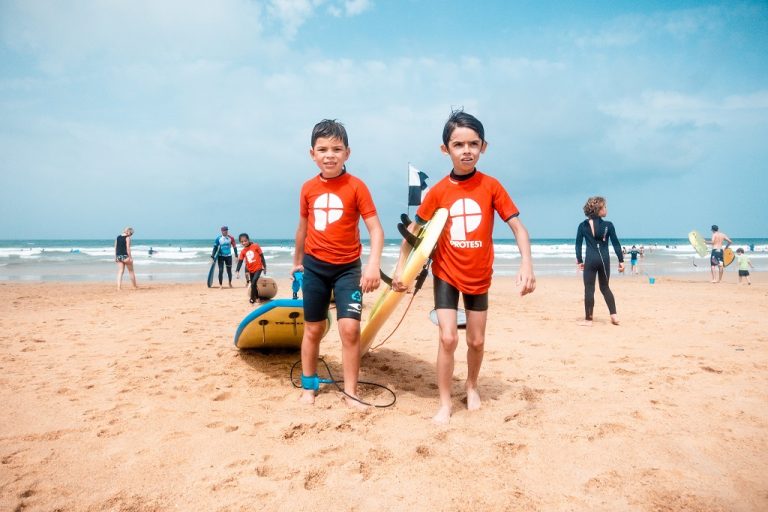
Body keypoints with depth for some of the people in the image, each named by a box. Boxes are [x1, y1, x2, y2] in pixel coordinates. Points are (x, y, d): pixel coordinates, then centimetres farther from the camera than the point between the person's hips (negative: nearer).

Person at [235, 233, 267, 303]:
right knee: (253, 284, 11)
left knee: (253, 283, -17)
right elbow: (240, 261, 0)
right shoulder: (243, 251, 2)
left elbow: (262, 256, -3)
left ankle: (252, 299, -6)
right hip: (250, 270, 5)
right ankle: (257, 298, 29)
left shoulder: (255, 246, -8)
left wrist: (264, 267, -2)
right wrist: (237, 271, -14)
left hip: (258, 268, -5)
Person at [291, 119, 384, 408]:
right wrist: (297, 261, 24)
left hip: (348, 268, -3)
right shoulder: (308, 189, 1)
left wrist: (373, 264, -29)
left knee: (350, 328, -11)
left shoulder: (356, 187, -10)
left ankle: (350, 393, 4)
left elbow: (375, 228, -15)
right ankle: (309, 387, 27)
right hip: (315, 267, 3)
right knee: (313, 329, 11)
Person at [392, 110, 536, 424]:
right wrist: (400, 267, -3)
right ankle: (445, 402, 8)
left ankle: (471, 386, 40)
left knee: (477, 341, 12)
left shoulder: (491, 186, -9)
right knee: (448, 338, -10)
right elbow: (413, 229, 2)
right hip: (446, 274, -1)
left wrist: (526, 264, -25)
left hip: (479, 277, 1)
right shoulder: (438, 191, -8)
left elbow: (518, 227, -11)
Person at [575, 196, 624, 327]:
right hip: (604, 258, 1)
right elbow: (616, 244, 0)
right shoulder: (608, 225, -2)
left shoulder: (583, 226, 0)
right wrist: (621, 260, 5)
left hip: (590, 259, -1)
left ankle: (588, 319, 4)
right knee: (605, 287, 18)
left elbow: (578, 244, 1)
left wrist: (579, 260, 8)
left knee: (589, 289, 3)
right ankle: (614, 315, 15)